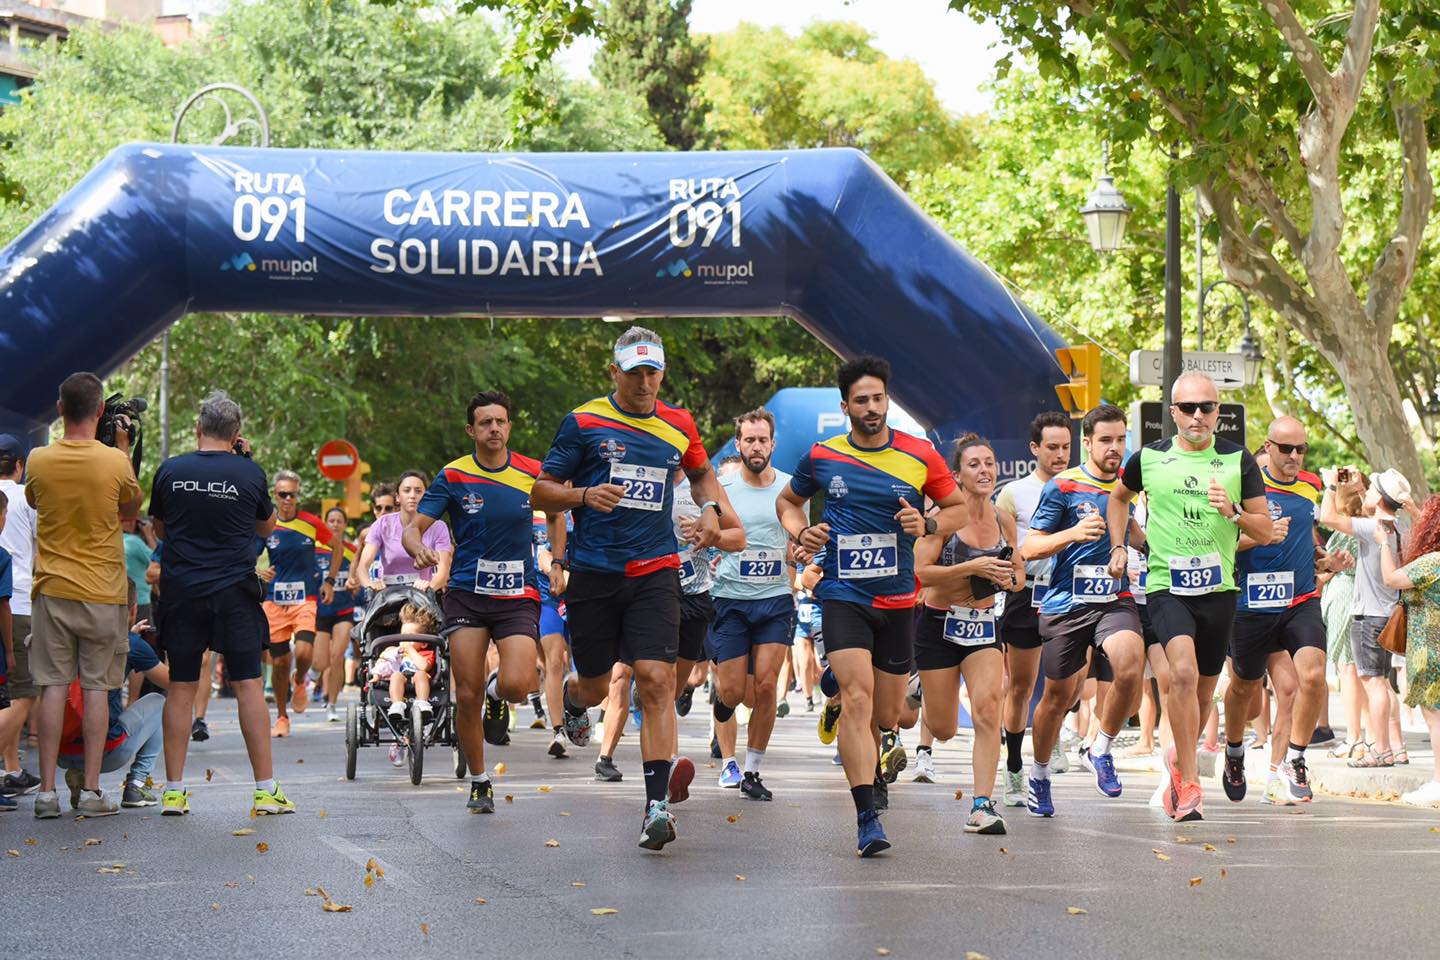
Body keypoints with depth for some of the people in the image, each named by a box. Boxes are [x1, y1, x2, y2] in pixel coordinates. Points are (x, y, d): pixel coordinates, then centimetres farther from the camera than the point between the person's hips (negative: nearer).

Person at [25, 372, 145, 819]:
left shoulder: (39, 460, -5)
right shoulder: (115, 462, -10)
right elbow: (133, 506, 9)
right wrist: (123, 447, 12)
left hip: (52, 589, 1)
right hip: (102, 593, -1)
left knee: (53, 687, 3)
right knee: (96, 688, 3)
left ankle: (47, 790, 2)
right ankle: (92, 790, 1)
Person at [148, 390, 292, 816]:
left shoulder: (171, 470, 0)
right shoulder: (249, 473, -3)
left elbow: (159, 528, 14)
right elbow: (266, 527, 14)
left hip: (181, 591, 2)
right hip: (235, 592, -1)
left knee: (181, 688, 7)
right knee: (249, 686, 1)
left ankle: (173, 791, 7)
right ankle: (266, 789, 1)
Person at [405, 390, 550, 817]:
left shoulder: (533, 473, 0)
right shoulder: (453, 476, -2)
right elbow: (412, 528, -5)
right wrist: (418, 549, -28)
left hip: (519, 594, 0)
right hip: (466, 594, 0)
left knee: (514, 686, -20)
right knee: (467, 696, -4)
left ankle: (497, 689, 18)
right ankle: (479, 782, 14)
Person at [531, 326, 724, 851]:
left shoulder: (679, 424, 8)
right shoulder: (584, 422, -1)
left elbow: (701, 472, 28)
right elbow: (542, 492, 0)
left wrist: (709, 508, 8)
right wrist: (583, 496, -19)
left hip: (654, 573, 1)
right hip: (593, 572, -1)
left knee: (656, 681, -15)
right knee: (595, 687, 11)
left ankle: (657, 803, -16)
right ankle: (572, 696, 51)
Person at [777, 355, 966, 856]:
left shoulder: (920, 456, 0)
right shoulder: (821, 457, 1)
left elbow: (959, 508, 11)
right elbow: (787, 500, 19)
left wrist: (928, 524, -9)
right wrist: (800, 531, -1)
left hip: (898, 601, 2)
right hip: (842, 595, -2)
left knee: (886, 715, 9)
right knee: (857, 698, -19)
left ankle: (870, 768, 43)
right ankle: (867, 818, -22)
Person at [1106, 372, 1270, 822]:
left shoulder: (1238, 460, 2)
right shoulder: (1149, 458, 2)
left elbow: (1265, 530, 4)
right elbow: (1119, 497, 24)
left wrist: (1233, 512, -14)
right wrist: (1118, 547, 14)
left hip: (1219, 587, 2)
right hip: (1166, 585, -2)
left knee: (1203, 690, 11)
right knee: (1184, 672, -24)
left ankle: (1179, 759, 39)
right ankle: (1189, 783, -18)